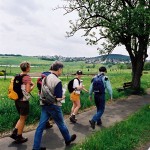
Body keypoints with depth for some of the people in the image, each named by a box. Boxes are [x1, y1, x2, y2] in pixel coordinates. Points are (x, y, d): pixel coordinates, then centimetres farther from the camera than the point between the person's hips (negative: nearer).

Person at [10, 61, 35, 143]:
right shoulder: (27, 77, -16)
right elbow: (28, 90, -20)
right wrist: (32, 86, -1)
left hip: (17, 100, 7)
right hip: (23, 100, -7)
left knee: (22, 118, 24)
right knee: (22, 119, 9)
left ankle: (14, 132, 19)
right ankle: (19, 137, 21)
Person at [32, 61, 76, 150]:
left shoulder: (46, 77, 0)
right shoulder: (57, 81, -23)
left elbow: (42, 92, 10)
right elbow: (58, 98, -22)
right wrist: (63, 97, -2)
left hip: (45, 105, 6)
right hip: (54, 107, -6)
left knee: (41, 126, 8)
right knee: (61, 125, 16)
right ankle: (68, 139, 38)